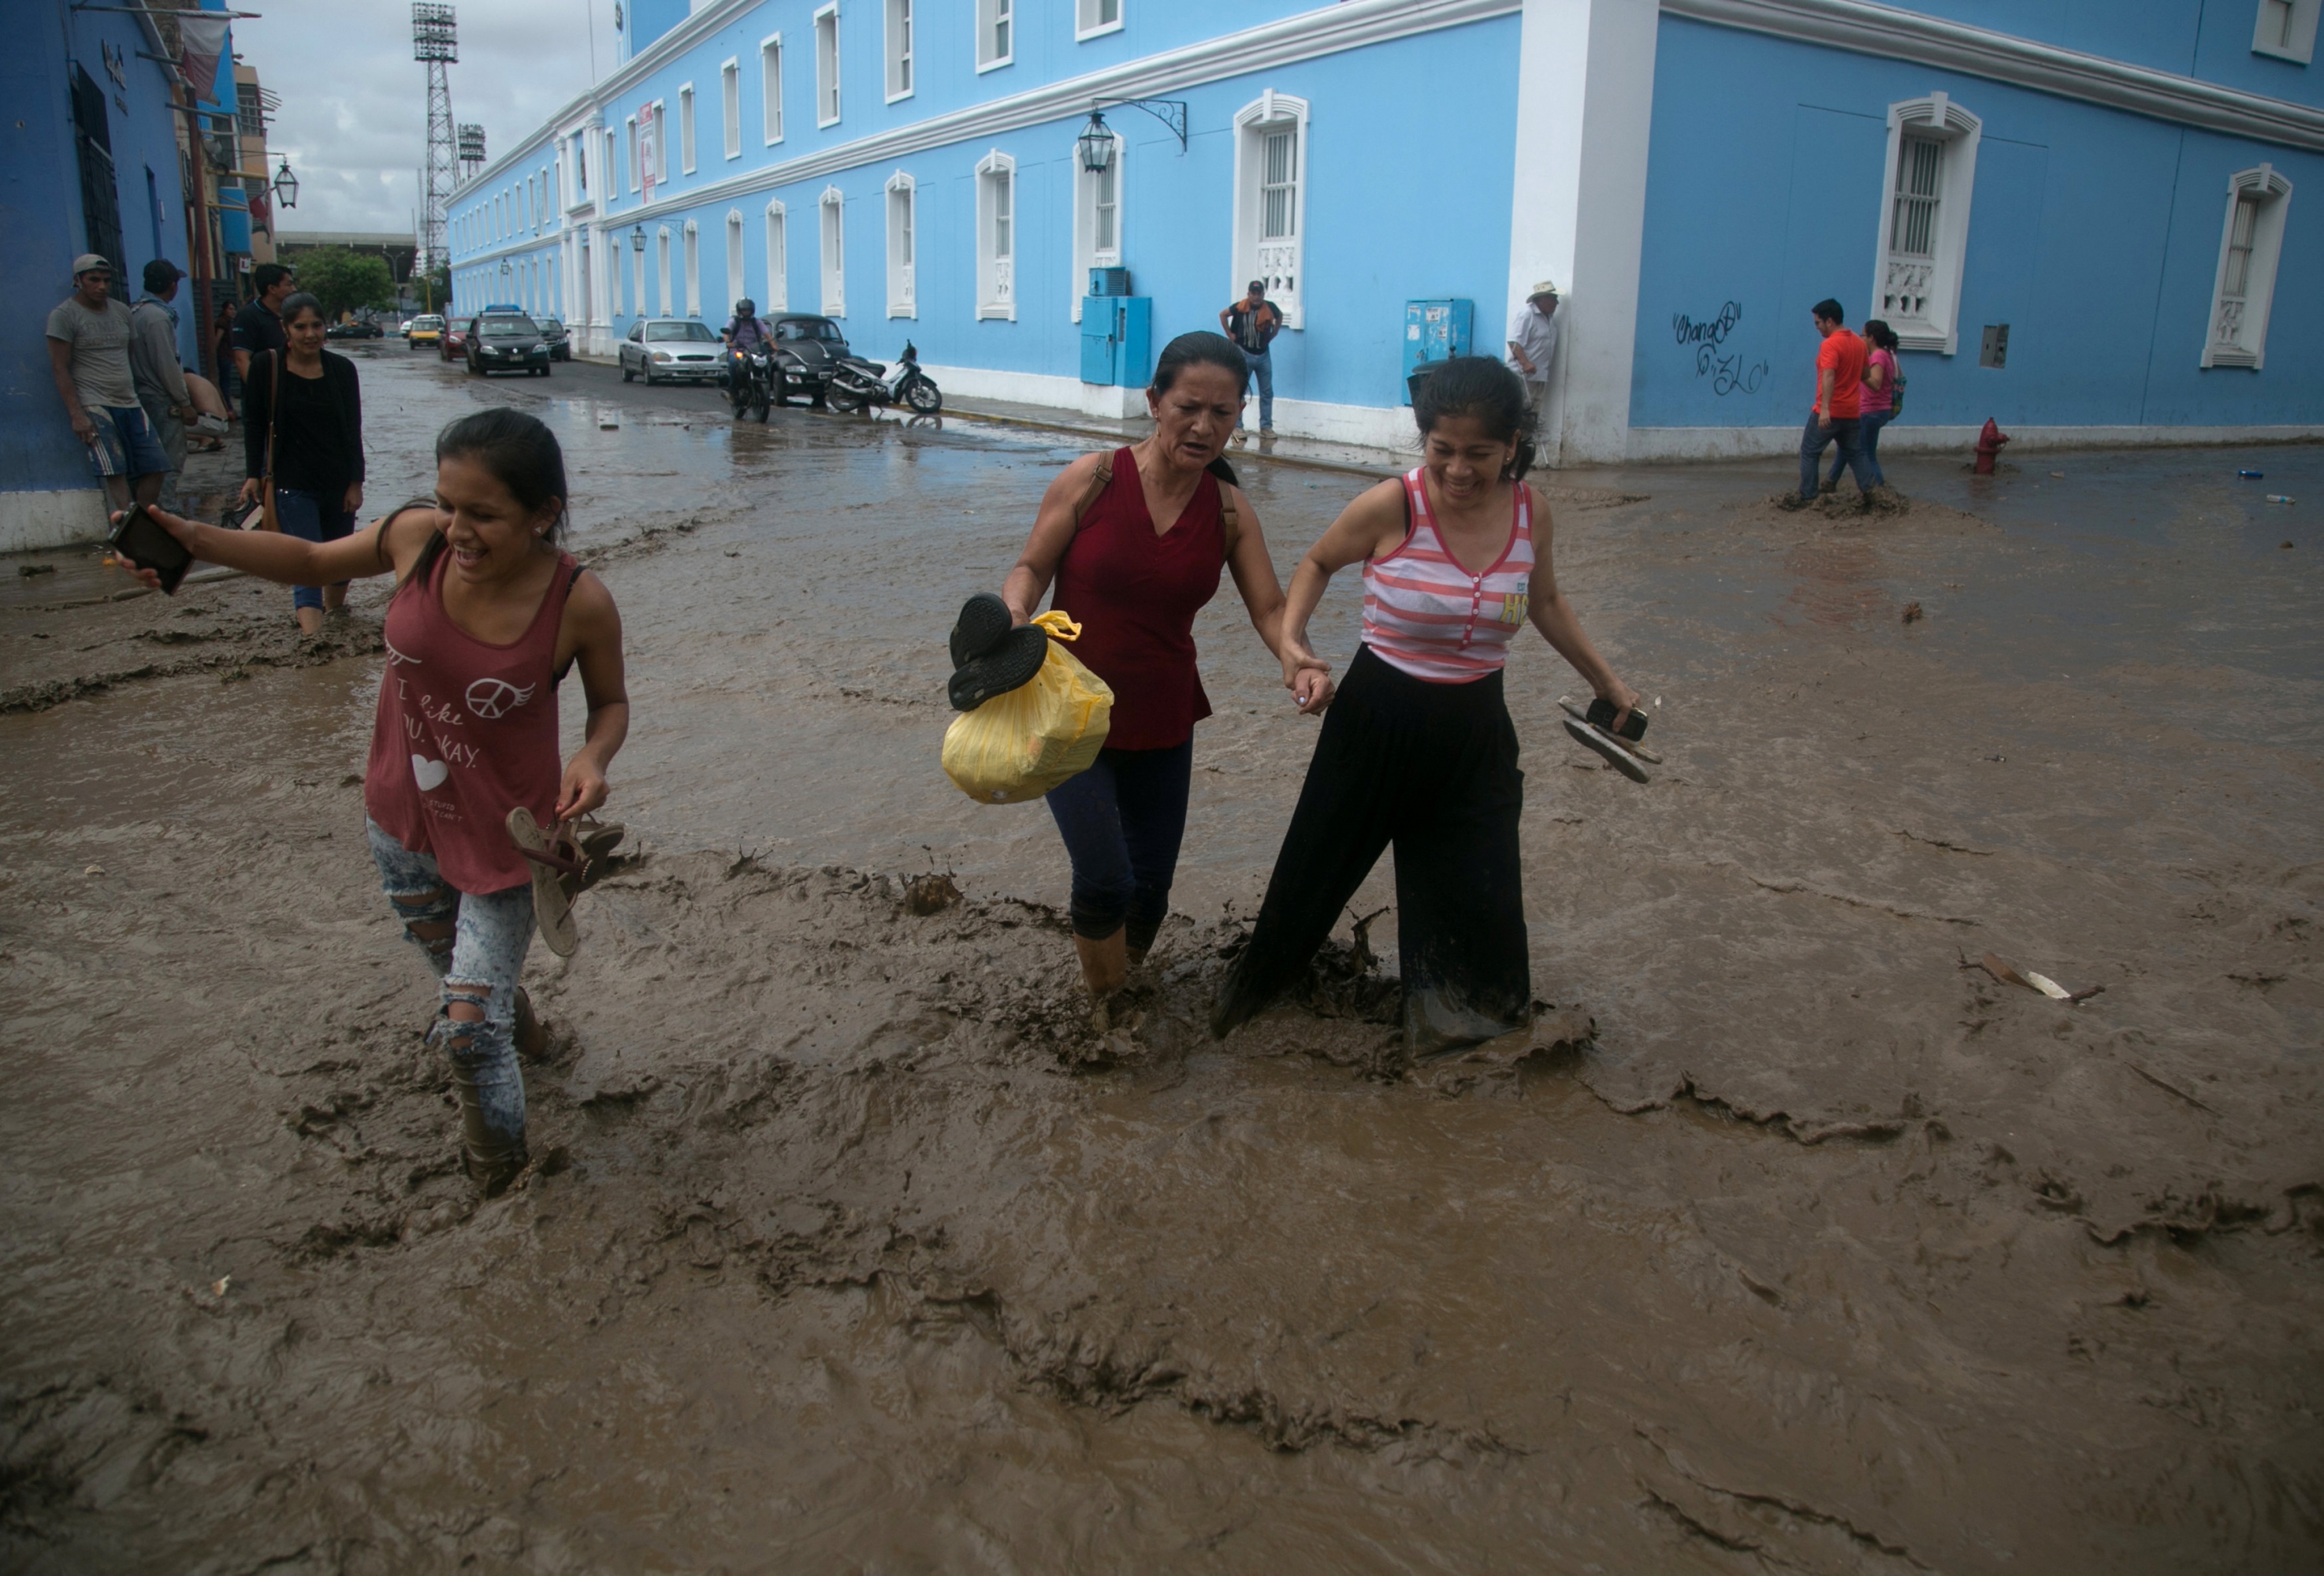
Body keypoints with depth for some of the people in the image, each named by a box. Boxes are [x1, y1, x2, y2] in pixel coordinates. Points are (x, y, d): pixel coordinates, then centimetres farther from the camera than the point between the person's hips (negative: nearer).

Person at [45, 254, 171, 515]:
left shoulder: (121, 311, 15)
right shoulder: (64, 315, -3)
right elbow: (60, 368, -7)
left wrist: (136, 395, 16)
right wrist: (76, 415, -15)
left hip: (130, 404, 6)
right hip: (94, 405, -6)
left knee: (155, 467, 0)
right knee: (115, 472, -16)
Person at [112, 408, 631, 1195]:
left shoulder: (580, 604, -25)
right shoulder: (418, 537, -17)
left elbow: (611, 702, -7)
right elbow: (312, 561, 3)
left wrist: (592, 759, -28)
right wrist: (197, 540, -9)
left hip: (505, 836, -4)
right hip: (403, 815, 5)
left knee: (469, 1028, -1)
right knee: (454, 973, 27)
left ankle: (501, 1176, 26)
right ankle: (517, 1025, 61)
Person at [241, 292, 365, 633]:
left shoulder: (342, 369, -1)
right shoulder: (266, 366, -6)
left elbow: (353, 429, 1)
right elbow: (254, 423, 1)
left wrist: (356, 482, -2)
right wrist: (253, 474, -5)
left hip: (338, 481, 3)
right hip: (293, 484, -3)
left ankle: (335, 605, 45)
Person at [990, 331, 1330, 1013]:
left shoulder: (1229, 510, -3)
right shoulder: (1094, 479, -12)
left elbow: (1270, 606, -6)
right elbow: (1031, 568, -6)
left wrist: (1297, 662, -27)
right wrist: (1013, 615, -28)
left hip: (1162, 725, 3)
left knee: (1150, 889, 11)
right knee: (1105, 879, -14)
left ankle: (1124, 993, 41)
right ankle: (1104, 1012, 13)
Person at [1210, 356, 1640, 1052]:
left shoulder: (1530, 512, -5)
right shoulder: (1391, 507, -18)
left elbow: (1545, 602, 14)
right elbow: (1318, 563, 2)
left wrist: (1606, 680, 19)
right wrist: (1291, 635, -15)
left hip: (1475, 729, 3)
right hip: (1381, 716, -3)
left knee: (1478, 892, 9)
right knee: (1319, 863, 13)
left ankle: (1456, 1010, 34)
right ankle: (1260, 978, 39)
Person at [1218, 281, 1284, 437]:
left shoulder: (1270, 307, -6)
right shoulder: (1240, 307, -15)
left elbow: (1280, 316, 16)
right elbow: (1223, 315, 1)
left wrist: (1273, 334, 8)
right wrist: (1230, 334, -3)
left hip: (1264, 355, 3)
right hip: (1244, 354, -3)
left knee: (1267, 392, 5)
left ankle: (1266, 427, 13)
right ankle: (1237, 426, 5)